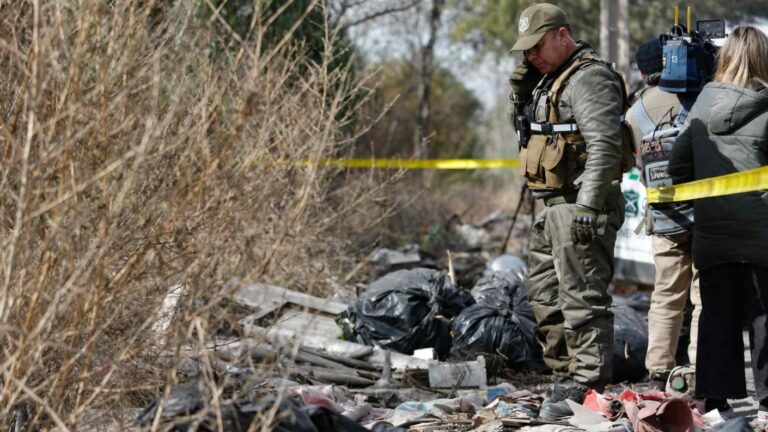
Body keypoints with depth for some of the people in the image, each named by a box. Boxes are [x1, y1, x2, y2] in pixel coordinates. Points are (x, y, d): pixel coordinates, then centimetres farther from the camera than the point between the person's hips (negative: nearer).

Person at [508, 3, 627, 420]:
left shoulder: (589, 78, -13)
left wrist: (587, 208, -27)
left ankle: (586, 388, -11)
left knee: (582, 299, -11)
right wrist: (523, 85, 9)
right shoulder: (550, 79, 20)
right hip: (554, 209, 11)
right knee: (546, 300, 14)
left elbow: (604, 147, -22)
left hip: (581, 208, -11)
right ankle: (566, 377, 22)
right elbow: (529, 129, 25)